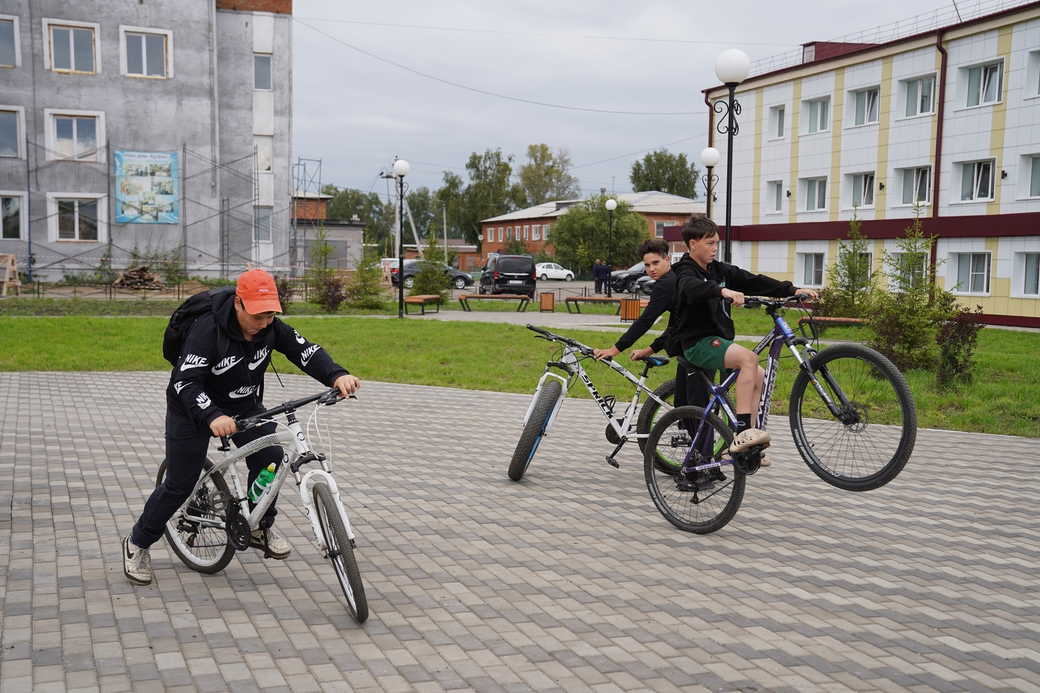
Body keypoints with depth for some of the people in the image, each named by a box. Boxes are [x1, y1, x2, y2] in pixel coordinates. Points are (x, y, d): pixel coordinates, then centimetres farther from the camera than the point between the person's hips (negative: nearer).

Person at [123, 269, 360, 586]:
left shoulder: (271, 327, -15)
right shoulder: (208, 330, -31)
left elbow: (305, 351, -18)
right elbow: (186, 383, -35)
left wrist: (337, 376, -38)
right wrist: (212, 417, -52)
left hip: (244, 406, 5)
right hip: (193, 409, -5)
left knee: (269, 456, -16)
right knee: (180, 484, 0)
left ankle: (260, 527, 6)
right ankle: (137, 543, 22)